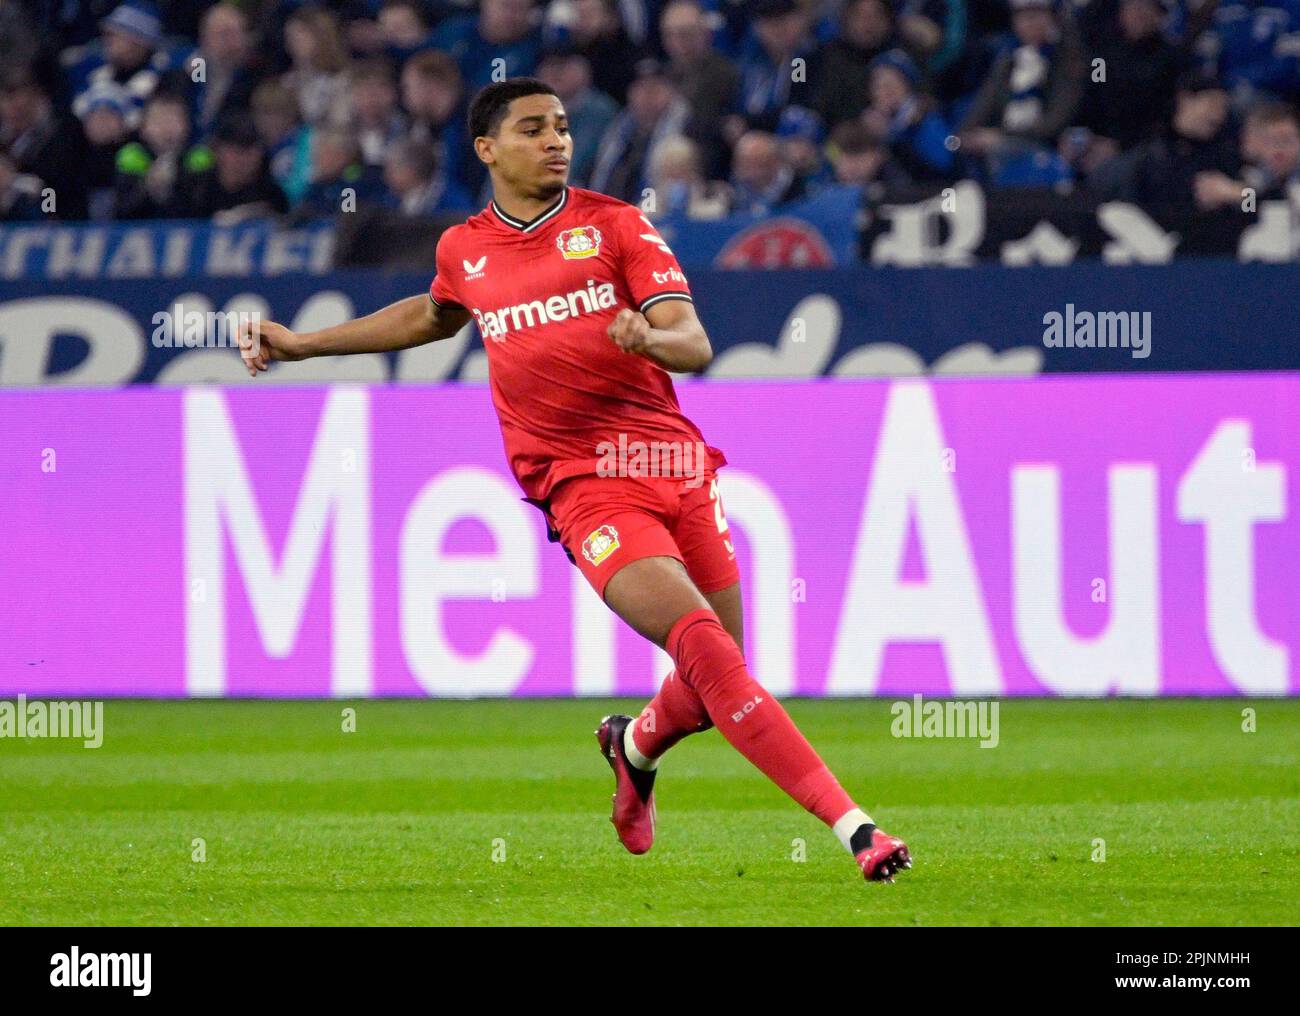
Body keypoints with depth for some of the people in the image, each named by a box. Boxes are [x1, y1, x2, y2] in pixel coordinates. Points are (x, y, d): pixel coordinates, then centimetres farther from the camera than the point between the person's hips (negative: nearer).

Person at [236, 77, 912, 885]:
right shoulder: (464, 250, 10)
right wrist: (301, 344, 38)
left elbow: (696, 346, -3)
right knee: (704, 646, -22)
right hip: (585, 486, -1)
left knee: (714, 686, 3)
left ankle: (637, 745, 41)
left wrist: (650, 337, -27)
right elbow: (432, 317, 35)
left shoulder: (615, 225, 5)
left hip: (678, 466, 2)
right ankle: (849, 824, -25)